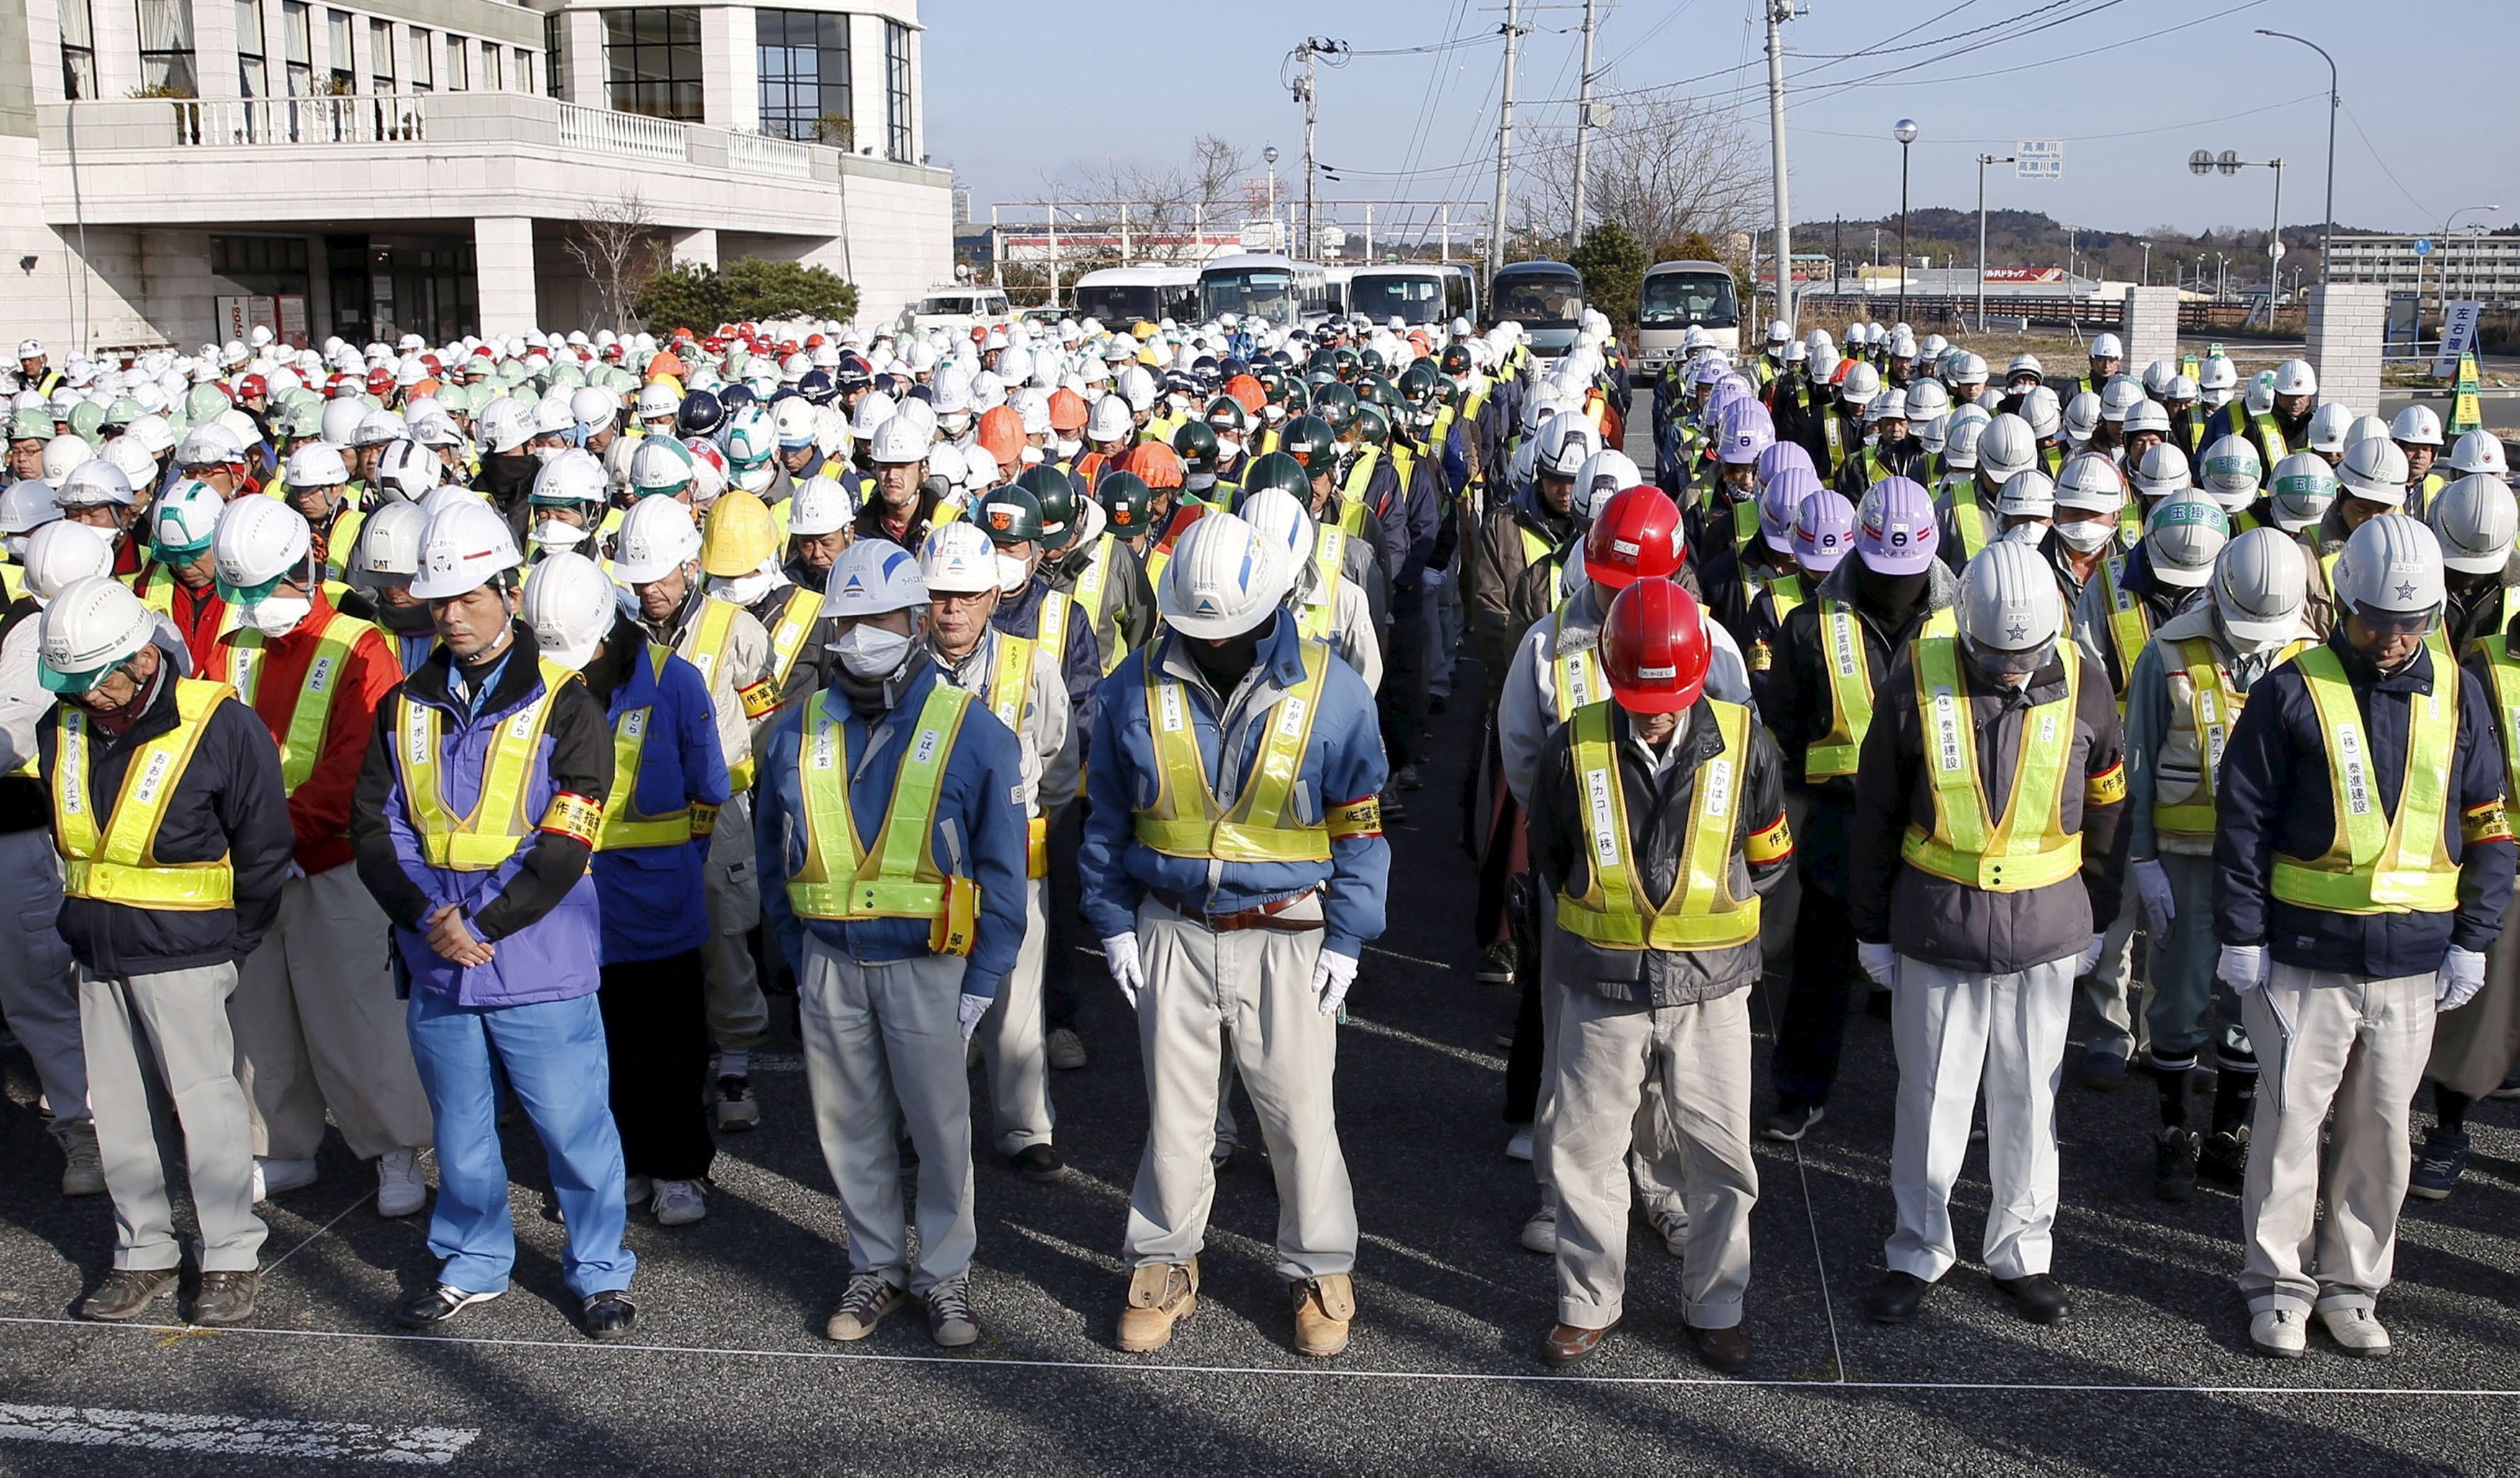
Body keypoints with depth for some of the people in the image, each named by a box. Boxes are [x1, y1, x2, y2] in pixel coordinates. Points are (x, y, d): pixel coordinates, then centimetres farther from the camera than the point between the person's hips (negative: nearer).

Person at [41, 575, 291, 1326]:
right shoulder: (63, 730, 3)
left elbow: (264, 847, -6)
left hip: (182, 952, -6)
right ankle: (143, 1254, 24)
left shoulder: (220, 725, -14)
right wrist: (83, 916, 13)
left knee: (206, 1103, -2)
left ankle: (231, 1258, 11)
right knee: (116, 1108, 11)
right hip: (97, 952, 6)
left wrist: (234, 941, -2)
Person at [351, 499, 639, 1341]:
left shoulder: (563, 703, -6)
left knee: (574, 1125, 4)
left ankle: (601, 1273, 20)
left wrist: (482, 927, -17)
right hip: (435, 964, 4)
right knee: (460, 1130, 17)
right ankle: (471, 1266, 33)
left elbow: (565, 845, -11)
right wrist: (428, 917, -13)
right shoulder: (405, 707, 8)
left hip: (540, 965, -4)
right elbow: (374, 828, 3)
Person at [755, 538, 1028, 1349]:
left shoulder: (972, 730, -5)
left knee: (941, 1127, 5)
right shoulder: (797, 731, 5)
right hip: (830, 965, 3)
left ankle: (945, 1273, 21)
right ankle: (877, 1266, 28)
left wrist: (981, 980, -7)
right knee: (850, 1127, 12)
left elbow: (1001, 868, -3)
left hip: (926, 966, -3)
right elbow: (776, 857, 14)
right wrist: (798, 958, 8)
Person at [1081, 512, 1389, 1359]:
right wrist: (1114, 922, 4)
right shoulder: (1137, 687, -2)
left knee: (1301, 1113, 5)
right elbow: (1107, 817, 8)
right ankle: (1163, 1265, 29)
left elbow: (1359, 823, 0)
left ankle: (1320, 1270, 25)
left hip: (1286, 937, -1)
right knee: (1174, 1113, 12)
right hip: (1173, 932, 2)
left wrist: (1347, 939, -3)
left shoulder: (1328, 690, -7)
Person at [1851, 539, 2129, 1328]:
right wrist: (1872, 930, 5)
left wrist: (2097, 920, 14)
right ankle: (1918, 1250, 23)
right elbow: (1876, 815, 2)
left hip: (2046, 931, 1)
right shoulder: (1919, 681, -7)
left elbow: (2104, 810, 10)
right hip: (1936, 928, -1)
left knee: (2030, 1098, 10)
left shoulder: (2081, 685, -3)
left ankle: (2022, 1251, 27)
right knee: (1930, 1095, 6)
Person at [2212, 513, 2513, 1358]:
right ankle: (2279, 1283, 17)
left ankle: (2351, 1285, 23)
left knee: (2381, 1126, 9)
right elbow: (2242, 819, -4)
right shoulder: (2294, 692, -5)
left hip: (2414, 960, 3)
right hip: (2307, 953, -3)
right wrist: (2240, 937, -6)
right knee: (2292, 1115, 3)